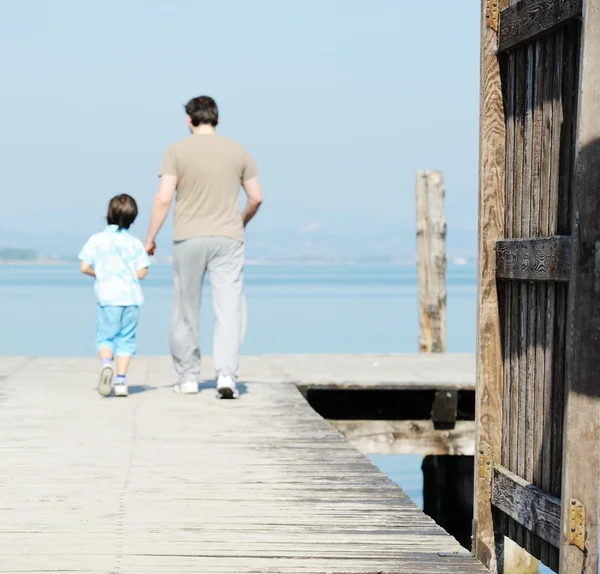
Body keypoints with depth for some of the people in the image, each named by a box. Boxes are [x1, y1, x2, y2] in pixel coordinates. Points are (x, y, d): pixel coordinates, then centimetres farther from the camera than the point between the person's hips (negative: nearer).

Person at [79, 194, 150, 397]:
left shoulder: (96, 240, 1)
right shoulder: (135, 243, 4)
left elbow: (85, 267, -2)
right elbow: (141, 273, -1)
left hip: (107, 296, -1)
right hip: (131, 297, 1)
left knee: (105, 337, 7)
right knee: (126, 339, 8)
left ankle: (106, 363, -22)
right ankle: (121, 380, 1)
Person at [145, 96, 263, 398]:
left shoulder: (177, 151, -4)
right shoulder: (238, 151, 4)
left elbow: (164, 198, -10)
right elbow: (256, 197, 6)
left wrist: (150, 238, -2)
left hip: (188, 239, -1)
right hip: (228, 238, 1)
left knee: (186, 310, 11)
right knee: (229, 309, -2)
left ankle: (187, 377, 17)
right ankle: (226, 374, -16)